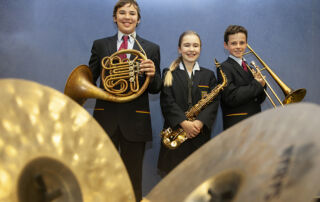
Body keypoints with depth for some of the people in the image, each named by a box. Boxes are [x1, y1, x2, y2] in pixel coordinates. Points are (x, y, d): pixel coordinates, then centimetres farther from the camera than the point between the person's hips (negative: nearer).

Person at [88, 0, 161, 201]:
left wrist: (152, 75, -18)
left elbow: (156, 89, 4)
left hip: (135, 120, -1)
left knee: (133, 177, 11)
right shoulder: (100, 45, 9)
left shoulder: (151, 48, 6)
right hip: (106, 118, 1)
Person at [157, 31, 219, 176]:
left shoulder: (208, 75, 12)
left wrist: (199, 122, -16)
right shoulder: (169, 74, 6)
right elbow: (167, 102, -6)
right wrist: (184, 122, -19)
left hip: (200, 135, 1)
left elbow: (213, 103, 1)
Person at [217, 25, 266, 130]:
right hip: (236, 126, -7)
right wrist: (256, 84, -13)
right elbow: (231, 98, -20)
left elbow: (258, 100, 16)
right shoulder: (225, 67, -9)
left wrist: (262, 85, -3)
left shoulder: (248, 67, 15)